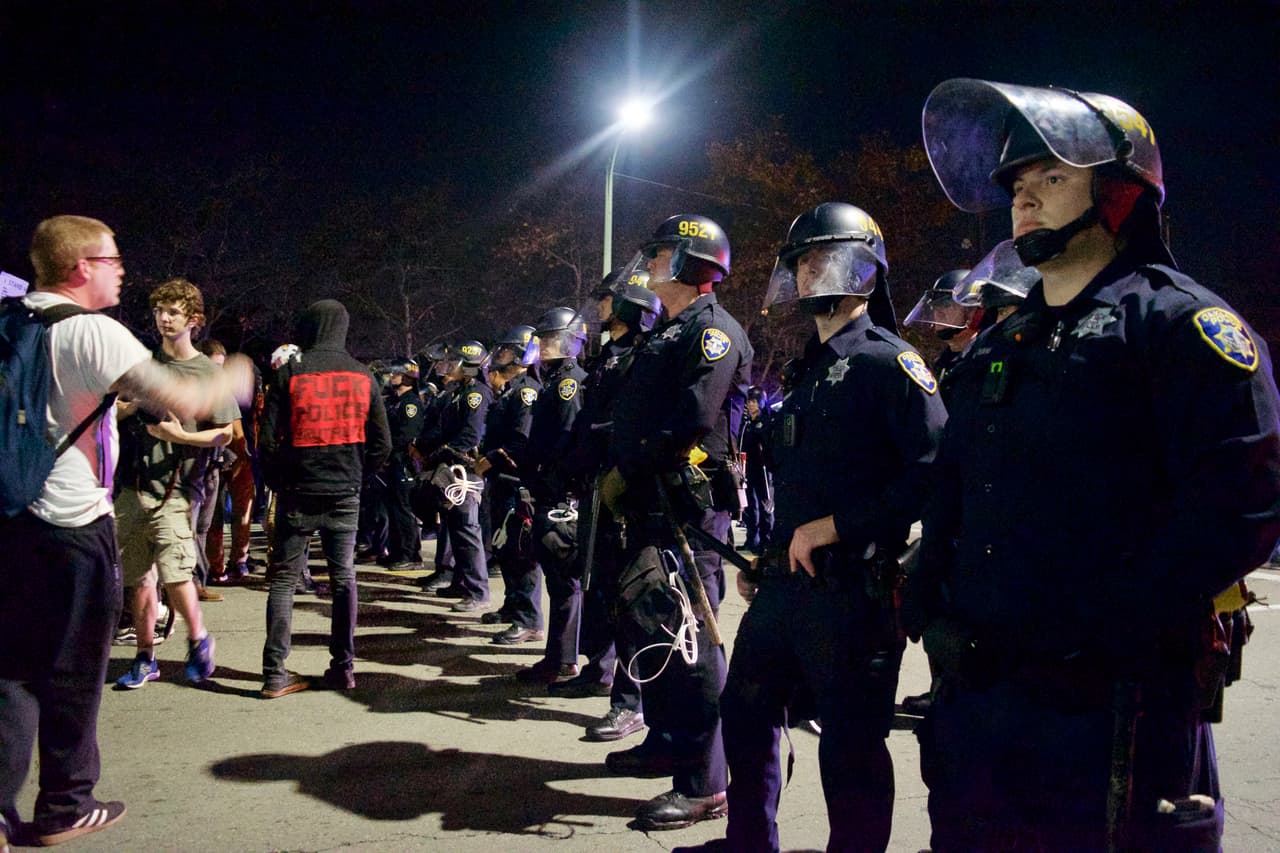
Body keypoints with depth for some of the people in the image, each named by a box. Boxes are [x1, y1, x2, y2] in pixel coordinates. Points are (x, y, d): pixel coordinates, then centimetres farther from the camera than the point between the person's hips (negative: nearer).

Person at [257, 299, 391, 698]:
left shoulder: (289, 374, -6)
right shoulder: (363, 376, 2)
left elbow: (268, 441, -8)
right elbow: (382, 443, 3)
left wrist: (278, 482, 7)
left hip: (298, 492, -2)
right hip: (345, 495, 2)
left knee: (284, 578, 6)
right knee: (343, 577, 11)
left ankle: (275, 673, 3)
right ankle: (343, 667, 14)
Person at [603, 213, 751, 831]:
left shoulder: (714, 331, -10)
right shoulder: (664, 334, 22)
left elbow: (692, 423, -22)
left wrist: (625, 471, -14)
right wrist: (616, 471, 7)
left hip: (690, 506, -10)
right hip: (650, 504, 10)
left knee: (687, 636, -8)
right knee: (642, 621, 17)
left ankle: (703, 784, 0)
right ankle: (666, 742, 33)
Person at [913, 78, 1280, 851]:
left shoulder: (1177, 322, -6)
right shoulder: (998, 347, 16)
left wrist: (1098, 629, -20)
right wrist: (930, 605, 6)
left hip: (1114, 708, -7)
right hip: (976, 698, 7)